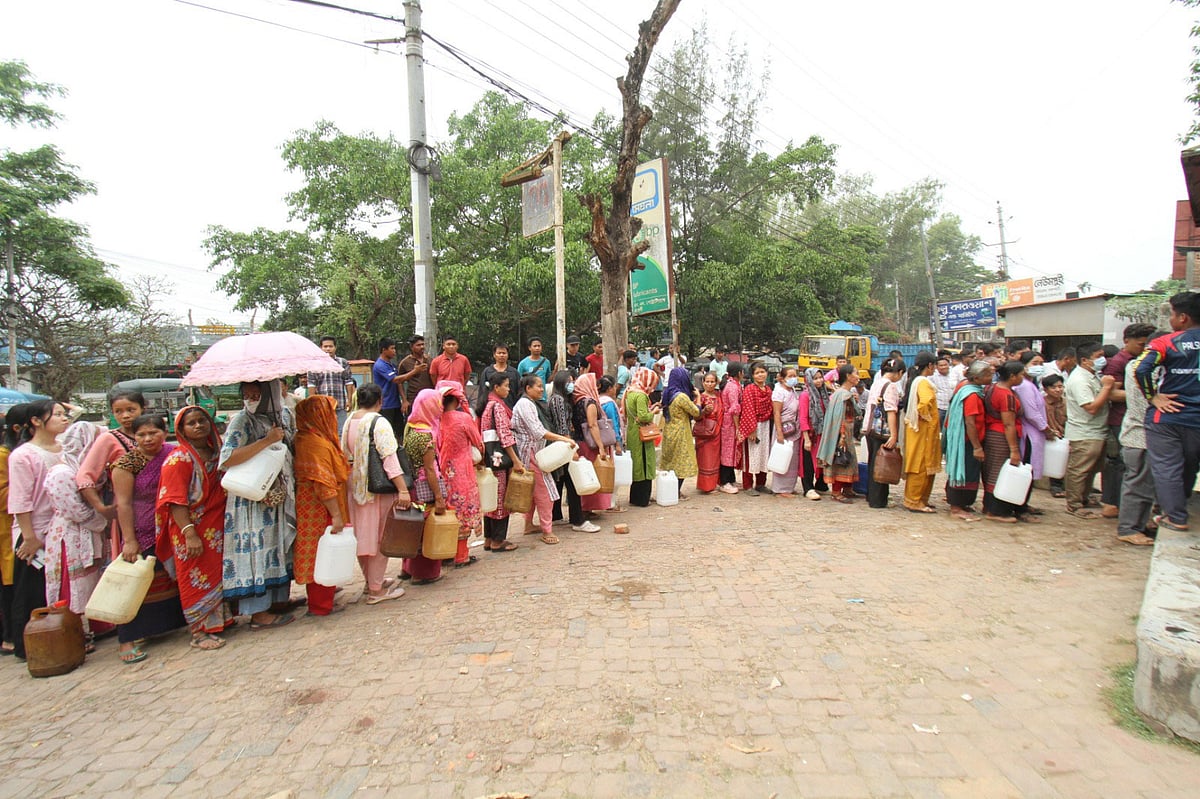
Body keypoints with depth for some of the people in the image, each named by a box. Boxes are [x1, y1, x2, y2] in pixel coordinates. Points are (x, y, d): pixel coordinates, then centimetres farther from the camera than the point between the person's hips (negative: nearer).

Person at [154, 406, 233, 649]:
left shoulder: (215, 453, 9)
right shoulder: (179, 459, -12)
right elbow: (176, 501, -18)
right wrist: (189, 533, -24)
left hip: (218, 528, 7)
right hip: (193, 531, -7)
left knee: (219, 576, 15)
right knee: (197, 581, 2)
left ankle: (220, 620, 29)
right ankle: (199, 632, 12)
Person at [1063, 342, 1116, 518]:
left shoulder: (1094, 375, 12)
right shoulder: (1079, 380, -20)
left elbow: (1105, 399, 22)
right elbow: (1092, 408, -25)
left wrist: (1109, 386, 4)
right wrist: (1107, 386, -19)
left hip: (1097, 432, 10)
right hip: (1084, 435, -10)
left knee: (1091, 469, 18)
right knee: (1079, 471, -2)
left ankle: (1083, 499, 30)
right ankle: (1074, 505, 6)